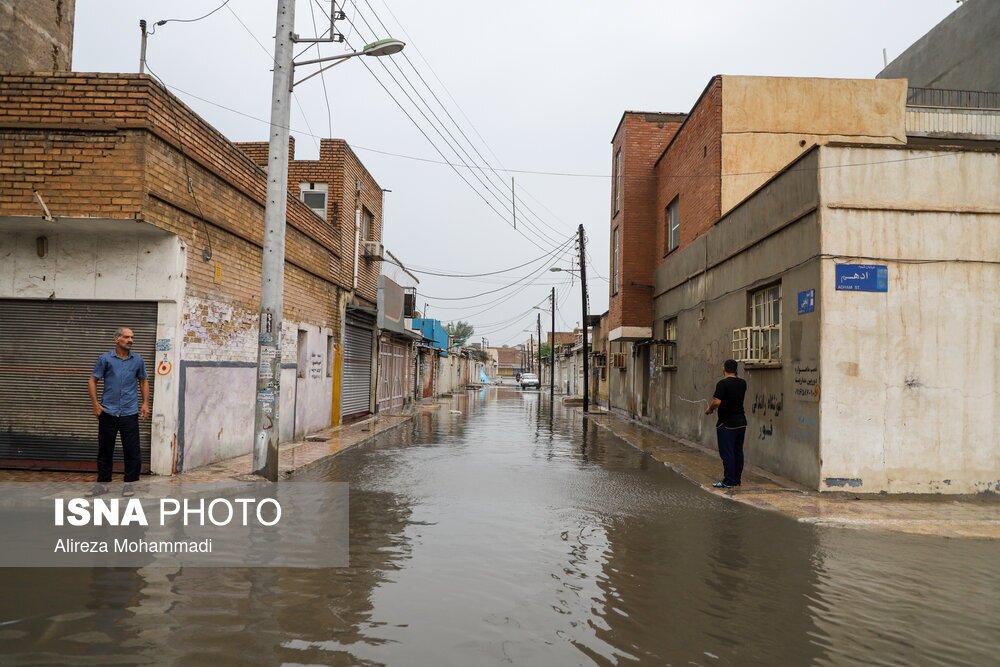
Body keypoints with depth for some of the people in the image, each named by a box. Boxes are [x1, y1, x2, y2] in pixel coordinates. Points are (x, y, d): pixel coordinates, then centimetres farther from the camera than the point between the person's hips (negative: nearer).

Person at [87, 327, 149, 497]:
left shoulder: (137, 360, 5)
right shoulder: (105, 358, 0)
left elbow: (143, 381, 15)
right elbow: (93, 381, 4)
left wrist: (145, 403, 6)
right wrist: (95, 403, -5)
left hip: (130, 413, 1)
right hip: (108, 412, -1)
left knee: (132, 451, 0)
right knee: (105, 450, 8)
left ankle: (129, 483, 11)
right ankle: (102, 483, 19)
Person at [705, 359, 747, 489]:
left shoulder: (722, 383, -16)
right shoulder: (742, 383, 6)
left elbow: (717, 402, -22)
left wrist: (709, 409, -4)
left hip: (727, 424, -7)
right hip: (741, 422, 7)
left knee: (727, 453, -3)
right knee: (738, 451, 13)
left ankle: (728, 481, -2)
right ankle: (736, 480, 19)